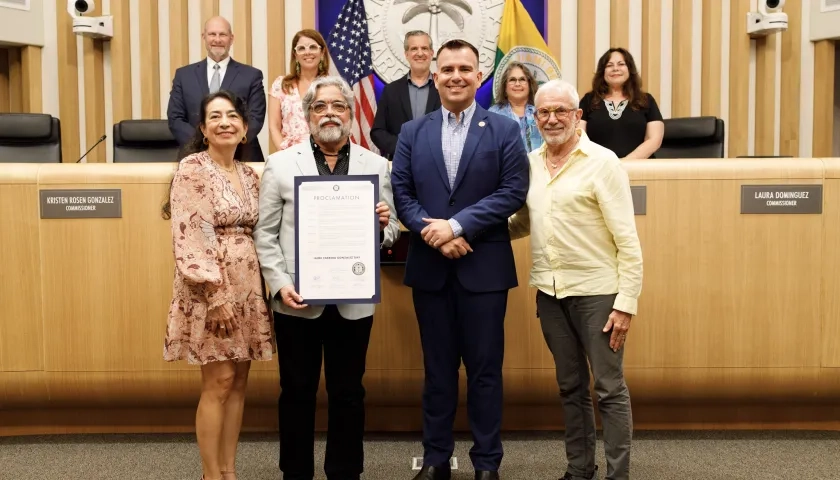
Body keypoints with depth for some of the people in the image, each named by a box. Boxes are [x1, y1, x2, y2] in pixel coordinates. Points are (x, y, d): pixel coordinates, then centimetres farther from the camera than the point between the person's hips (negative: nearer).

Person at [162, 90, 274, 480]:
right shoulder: (192, 169, -10)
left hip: (247, 287, 7)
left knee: (239, 380, 9)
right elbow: (190, 238, -16)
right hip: (211, 290, -7)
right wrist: (216, 294, -20)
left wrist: (264, 286, 8)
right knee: (219, 382, -4)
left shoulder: (248, 174, 12)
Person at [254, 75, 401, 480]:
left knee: (348, 393, 9)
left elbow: (390, 234, 7)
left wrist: (383, 224, -15)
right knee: (297, 391, 9)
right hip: (298, 299, -1)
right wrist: (280, 284, -11)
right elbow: (265, 233, 1)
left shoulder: (376, 165, 7)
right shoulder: (280, 164, 3)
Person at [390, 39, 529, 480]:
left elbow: (514, 191, -7)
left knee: (485, 369, 4)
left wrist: (458, 224, -16)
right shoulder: (412, 133, 9)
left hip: (484, 266, -2)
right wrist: (433, 235, -14)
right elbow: (401, 193, 3)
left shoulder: (504, 130, 2)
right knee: (437, 368, 11)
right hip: (429, 266, 2)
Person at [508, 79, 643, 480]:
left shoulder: (602, 163, -9)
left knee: (609, 388, 2)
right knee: (570, 386, 14)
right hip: (549, 291, 5)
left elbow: (627, 240, -11)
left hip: (596, 291, -5)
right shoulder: (530, 164, 7)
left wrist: (626, 303, -16)